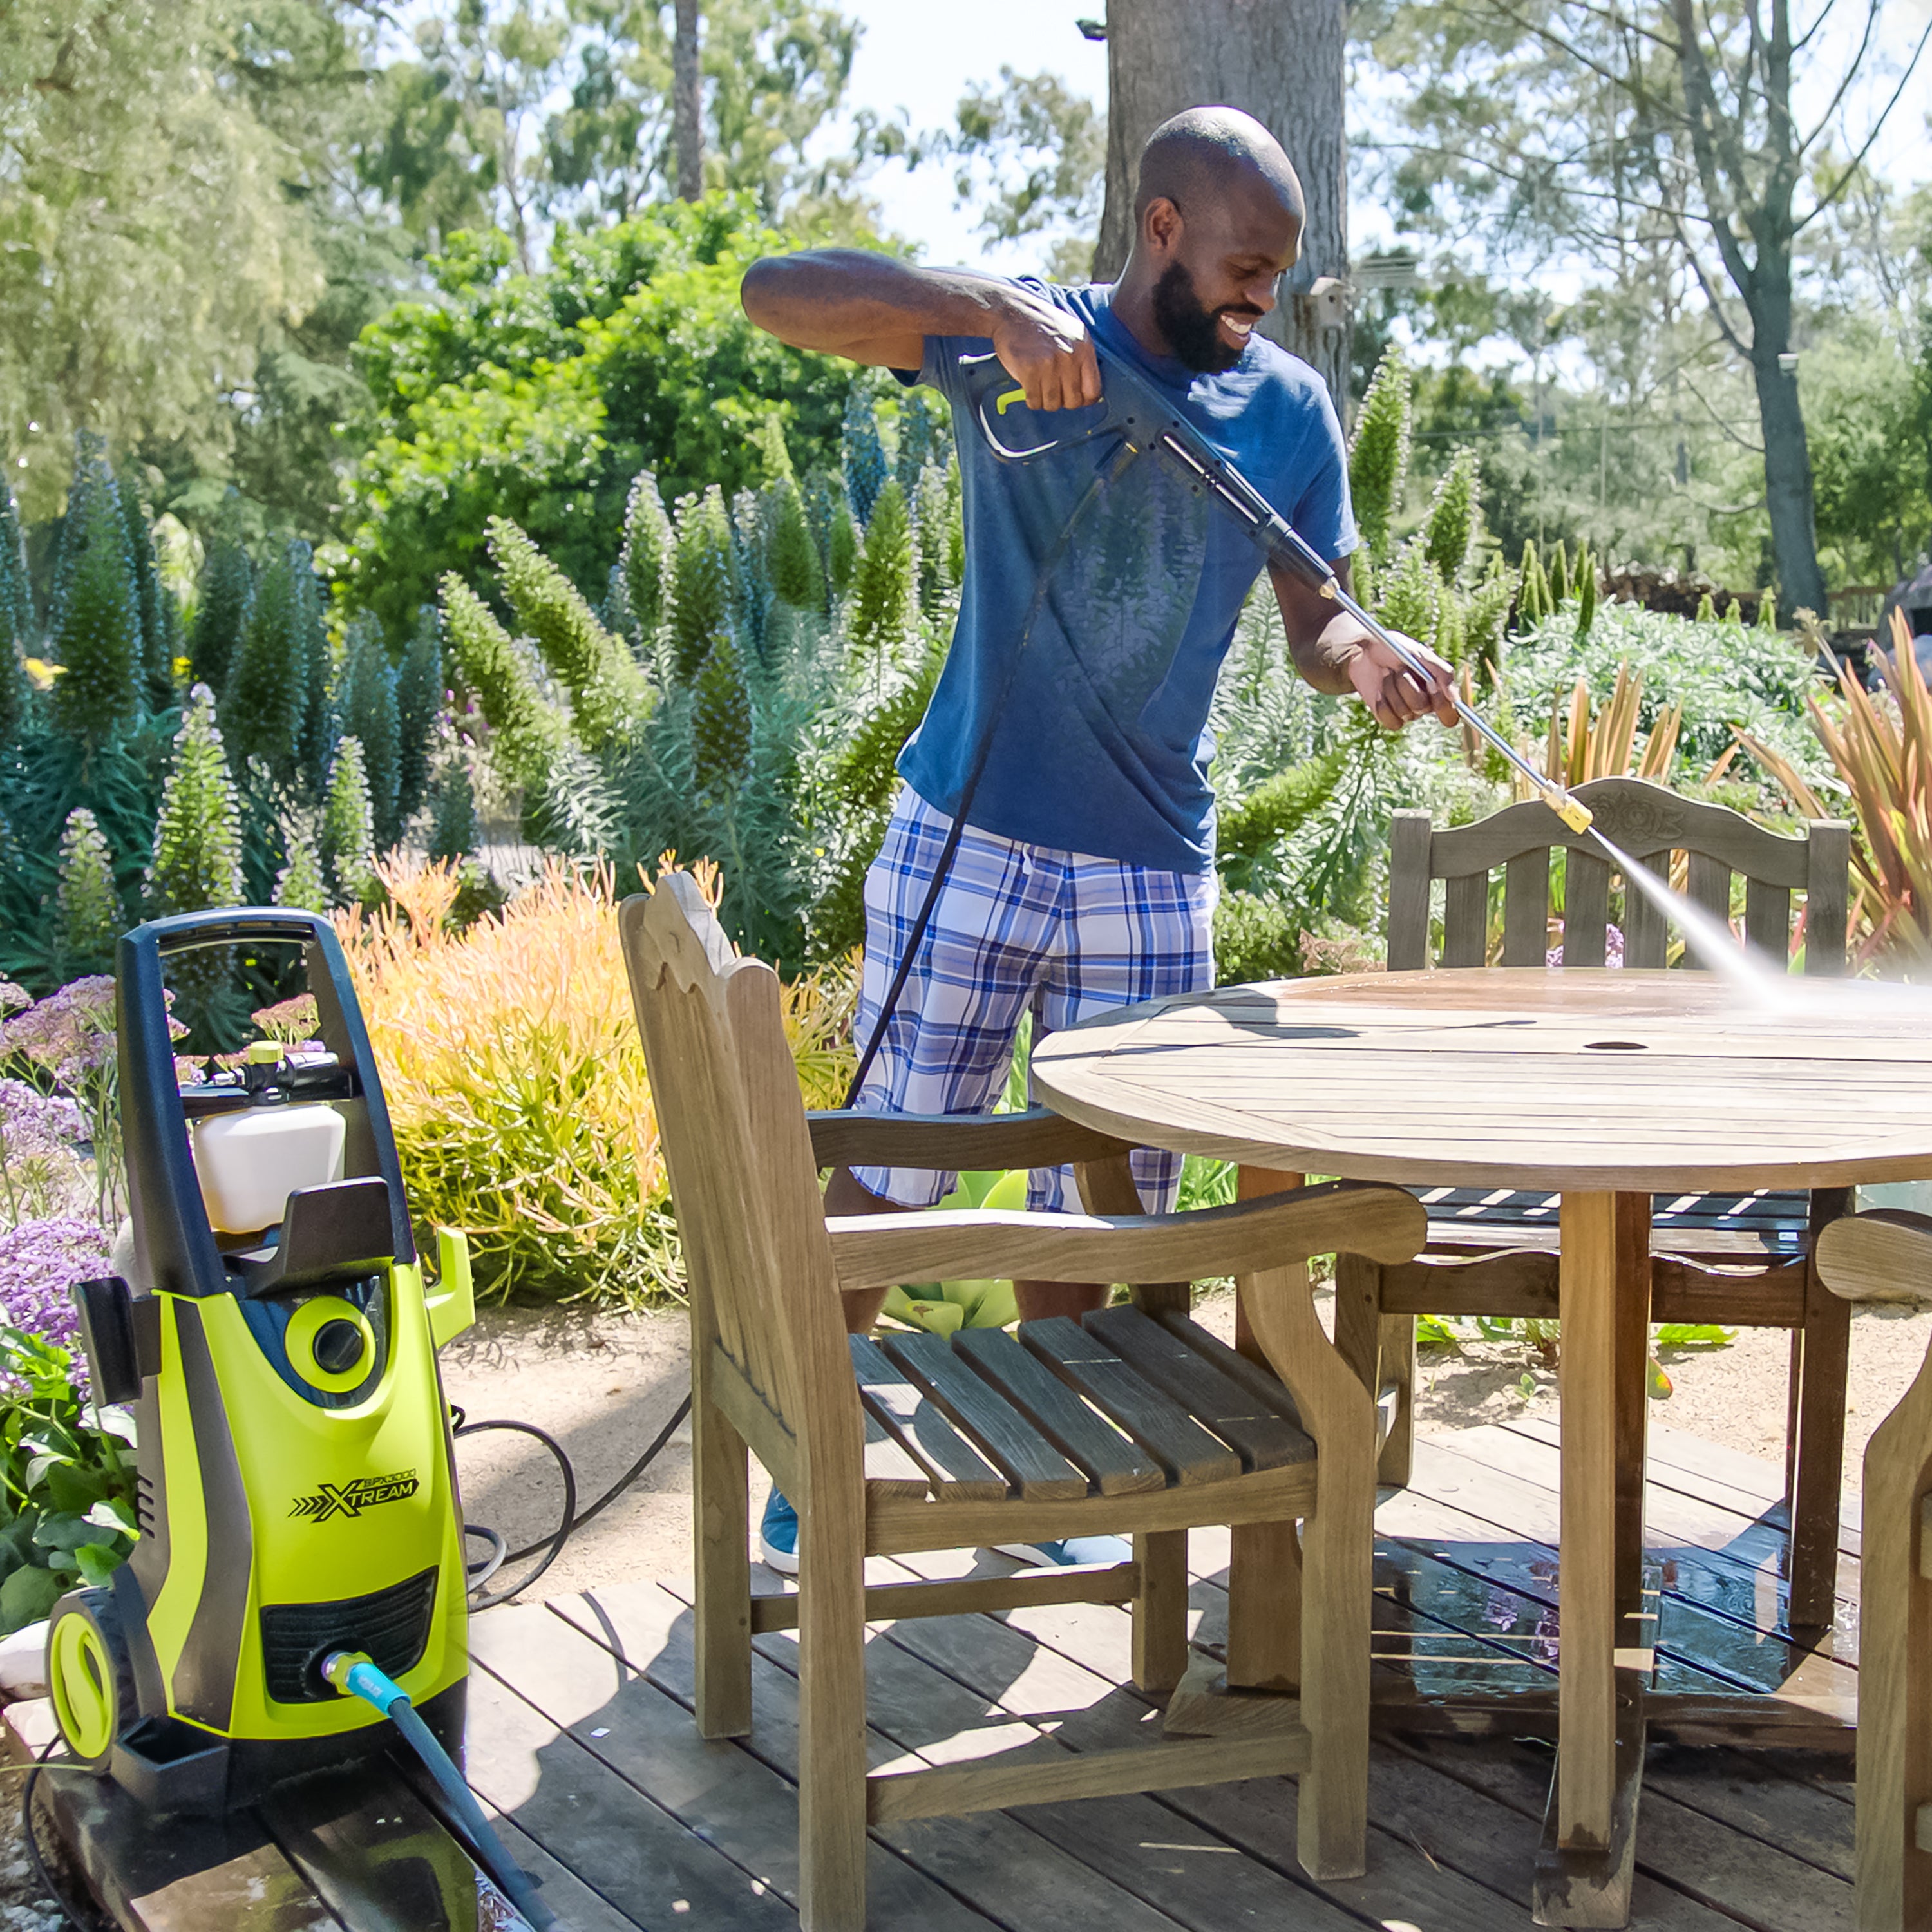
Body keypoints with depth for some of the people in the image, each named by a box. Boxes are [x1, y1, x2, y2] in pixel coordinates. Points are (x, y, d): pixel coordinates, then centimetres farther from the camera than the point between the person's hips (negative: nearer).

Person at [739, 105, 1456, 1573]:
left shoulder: (1291, 412, 4)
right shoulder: (1018, 335, -7)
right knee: (888, 1159, 5)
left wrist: (1364, 657, -18)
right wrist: (990, 310, -32)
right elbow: (776, 293, -17)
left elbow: (1313, 619, 6)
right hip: (968, 838, -3)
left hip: (1153, 865, 3)